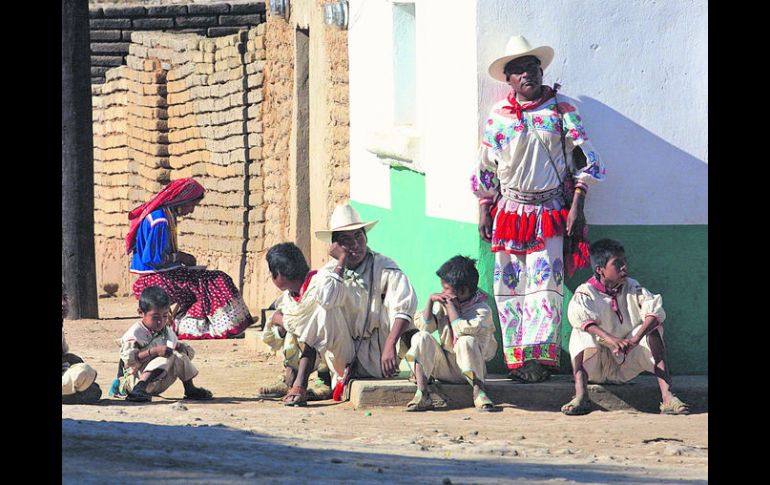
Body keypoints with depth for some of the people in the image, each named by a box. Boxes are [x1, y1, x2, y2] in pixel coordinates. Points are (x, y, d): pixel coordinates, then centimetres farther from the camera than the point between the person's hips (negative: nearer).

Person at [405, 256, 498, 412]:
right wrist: (430, 301, -7)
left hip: (469, 368, -5)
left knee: (467, 341, -35)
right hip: (444, 369, 5)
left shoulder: (482, 310, -10)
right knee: (421, 338, -18)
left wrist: (451, 305, -16)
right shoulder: (442, 305, 8)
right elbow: (424, 326, -1)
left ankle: (478, 392, -30)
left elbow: (462, 330, -26)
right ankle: (422, 394, -29)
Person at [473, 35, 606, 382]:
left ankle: (540, 357, -15)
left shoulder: (561, 110, 2)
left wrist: (577, 206, -5)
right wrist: (484, 211, 10)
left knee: (545, 282, -12)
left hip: (550, 212, -2)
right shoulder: (498, 116, 7)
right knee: (509, 287, -1)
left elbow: (584, 159, 1)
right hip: (509, 211, 3)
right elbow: (485, 168, 13)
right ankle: (516, 359, 2)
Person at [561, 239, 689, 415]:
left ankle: (666, 396, -31)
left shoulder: (632, 288, 2)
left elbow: (655, 310, -17)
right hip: (596, 366, -3)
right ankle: (580, 396, -42)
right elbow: (579, 315, -31)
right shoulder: (585, 292, -7)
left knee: (653, 329, -18)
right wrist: (611, 340, -47)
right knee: (581, 334, -29)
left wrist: (636, 339, -37)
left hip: (627, 366, 3)